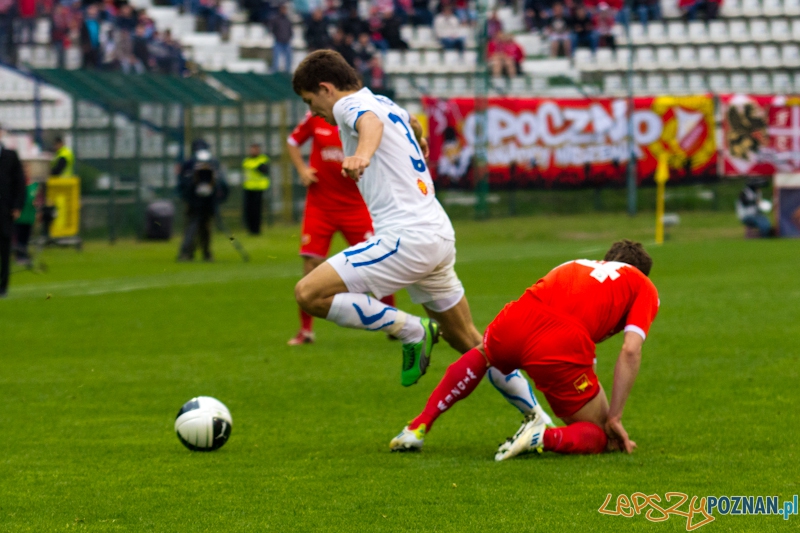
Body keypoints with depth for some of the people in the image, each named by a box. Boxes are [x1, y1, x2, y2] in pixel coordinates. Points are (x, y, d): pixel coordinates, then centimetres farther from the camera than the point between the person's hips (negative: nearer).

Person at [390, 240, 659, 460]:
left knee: (481, 355, 41)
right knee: (599, 437, 16)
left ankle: (418, 427, 28)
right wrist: (614, 417, 10)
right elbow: (630, 351, 7)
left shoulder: (575, 265, 36)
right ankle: (544, 437, -16)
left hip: (515, 321, 5)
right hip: (562, 343, -5)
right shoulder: (644, 287, 22)